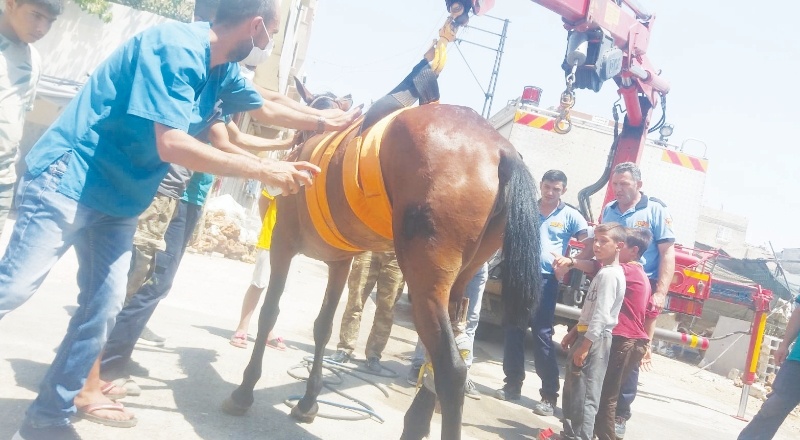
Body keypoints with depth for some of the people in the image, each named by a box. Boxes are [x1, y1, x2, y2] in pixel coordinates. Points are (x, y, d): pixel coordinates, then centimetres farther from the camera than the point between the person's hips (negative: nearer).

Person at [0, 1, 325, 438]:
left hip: (117, 200, 8)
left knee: (104, 306, 5)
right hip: (67, 180, -8)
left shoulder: (224, 70, 4)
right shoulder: (176, 46, -22)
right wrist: (264, 170, -25)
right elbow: (172, 145, -29)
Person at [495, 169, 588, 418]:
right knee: (513, 331, 8)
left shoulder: (570, 216, 2)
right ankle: (513, 383, 22)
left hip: (546, 279, -3)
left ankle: (549, 394, 5)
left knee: (542, 335, -3)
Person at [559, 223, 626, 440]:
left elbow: (601, 315, -22)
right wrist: (573, 333, 20)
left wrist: (584, 347, -23)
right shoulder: (603, 271, 16)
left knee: (584, 394, -8)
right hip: (587, 334, 10)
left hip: (595, 339, -10)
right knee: (572, 390, 16)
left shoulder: (610, 274, -16)